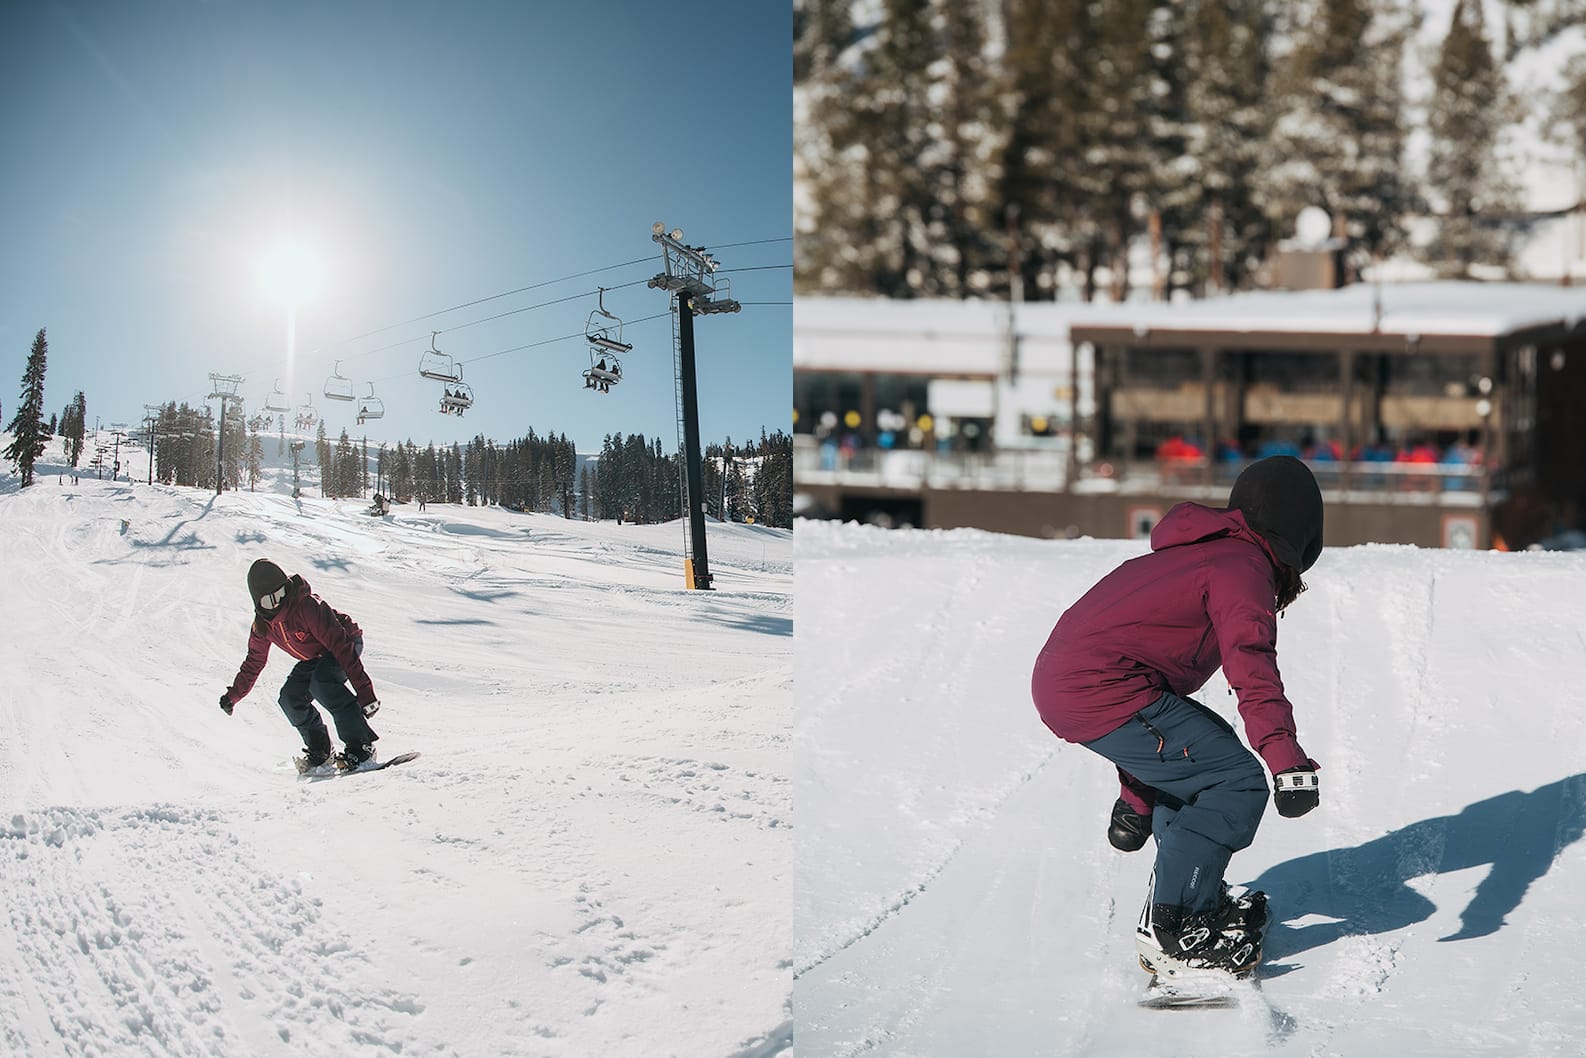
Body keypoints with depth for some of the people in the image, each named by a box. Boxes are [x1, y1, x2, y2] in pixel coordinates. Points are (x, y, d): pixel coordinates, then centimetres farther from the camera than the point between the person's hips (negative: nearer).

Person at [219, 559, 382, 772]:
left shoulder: (306, 606, -33)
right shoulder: (262, 624, -9)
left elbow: (340, 645, -37)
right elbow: (254, 662, 11)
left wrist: (364, 689, -42)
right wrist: (233, 695, 15)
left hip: (346, 643, -8)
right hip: (314, 658, 8)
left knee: (321, 682, -33)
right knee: (290, 698, -12)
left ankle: (361, 747, -33)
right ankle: (319, 750, 7)